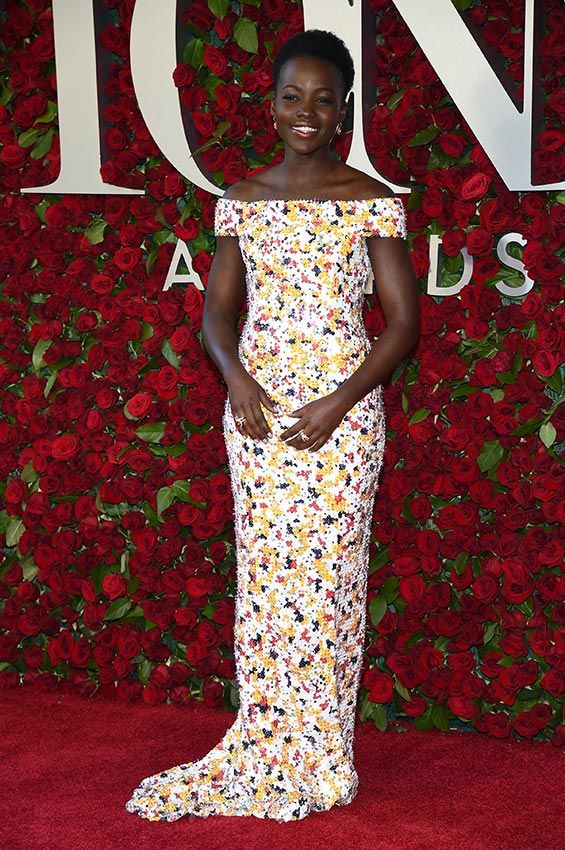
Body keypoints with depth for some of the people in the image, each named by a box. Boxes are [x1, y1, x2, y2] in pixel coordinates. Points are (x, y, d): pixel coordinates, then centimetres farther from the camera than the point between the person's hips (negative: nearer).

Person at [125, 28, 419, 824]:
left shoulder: (371, 202, -2)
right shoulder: (243, 198, 8)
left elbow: (404, 321, -4)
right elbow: (217, 310, 10)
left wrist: (336, 404, -13)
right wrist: (238, 379, -9)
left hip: (340, 408, -3)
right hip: (257, 405, 3)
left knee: (326, 570, -1)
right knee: (264, 570, 6)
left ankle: (312, 755, 12)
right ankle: (271, 745, 17)